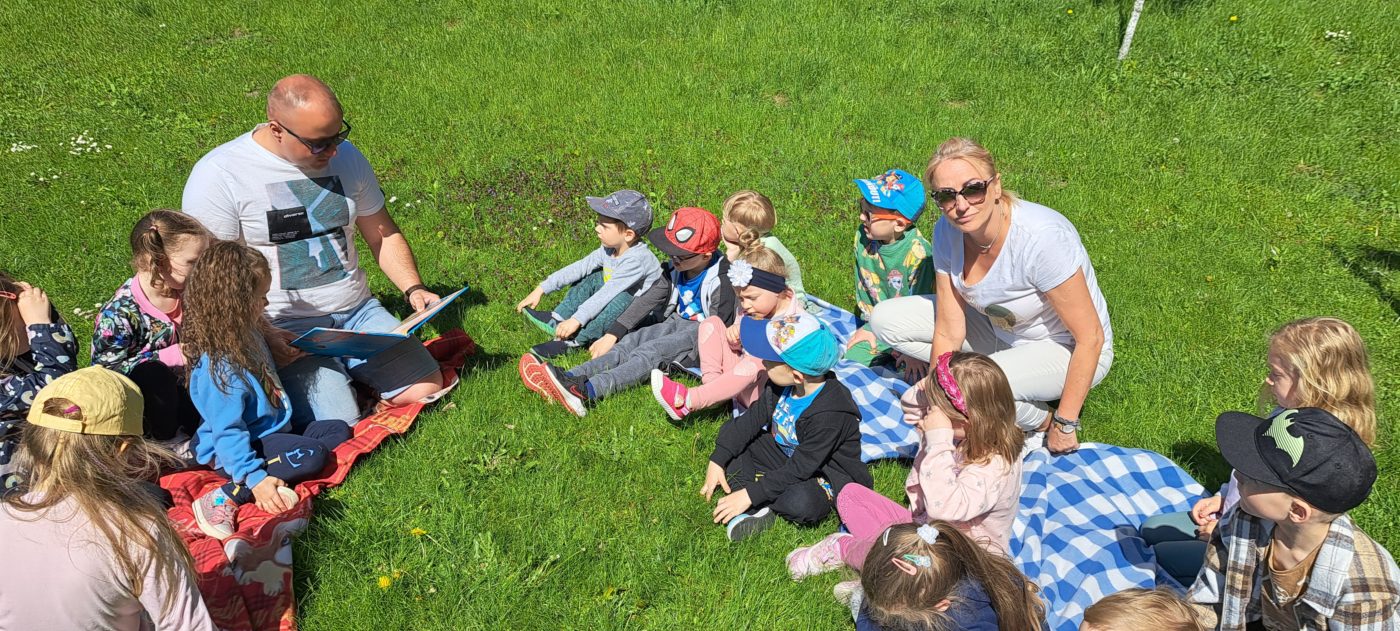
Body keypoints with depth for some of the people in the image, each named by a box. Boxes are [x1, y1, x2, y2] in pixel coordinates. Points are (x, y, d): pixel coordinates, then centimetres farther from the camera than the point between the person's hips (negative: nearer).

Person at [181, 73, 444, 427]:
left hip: (358, 311, 5)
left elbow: (383, 235, 14)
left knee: (428, 388, -10)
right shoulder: (219, 175, -11)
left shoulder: (347, 157, 5)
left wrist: (414, 289, -2)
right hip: (283, 329, -5)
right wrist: (263, 334, -24)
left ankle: (347, 367, 16)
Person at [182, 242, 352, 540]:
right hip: (244, 446, -10)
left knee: (339, 430, 5)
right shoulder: (219, 367, -26)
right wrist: (255, 480, -32)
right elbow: (227, 432, -28)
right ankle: (228, 496, -25)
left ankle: (278, 479, -15)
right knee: (313, 454, -27)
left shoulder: (245, 333, 4)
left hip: (274, 428, 10)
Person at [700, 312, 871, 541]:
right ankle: (758, 509, -17)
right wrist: (717, 460, -6)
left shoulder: (830, 414, -33)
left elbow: (800, 468, -30)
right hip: (786, 458, 8)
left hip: (827, 477, -8)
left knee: (801, 502, -40)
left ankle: (754, 503, -7)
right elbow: (752, 419, -1)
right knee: (731, 433, 2)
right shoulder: (783, 385, -9)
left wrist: (750, 494, -30)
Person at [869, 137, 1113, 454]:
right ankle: (1012, 382, 0)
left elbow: (1090, 337, -26)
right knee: (886, 319, -5)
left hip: (1066, 350, -7)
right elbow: (948, 333, -12)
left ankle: (1041, 420, -1)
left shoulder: (1042, 238, -34)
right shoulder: (948, 232, -16)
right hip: (1000, 329, 7)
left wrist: (1064, 425, -21)